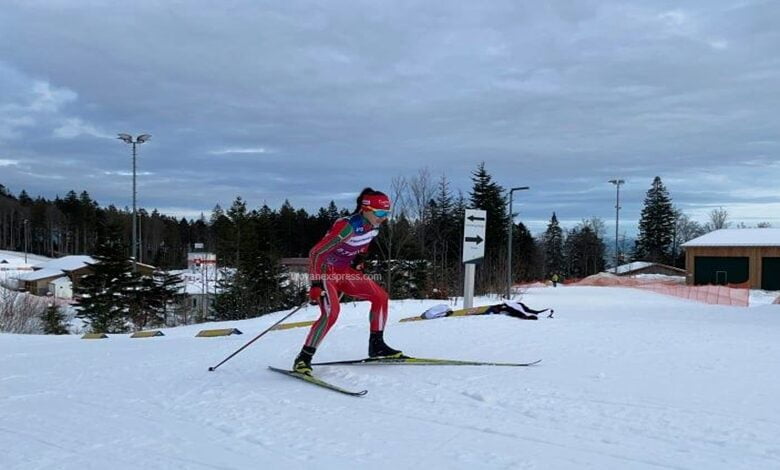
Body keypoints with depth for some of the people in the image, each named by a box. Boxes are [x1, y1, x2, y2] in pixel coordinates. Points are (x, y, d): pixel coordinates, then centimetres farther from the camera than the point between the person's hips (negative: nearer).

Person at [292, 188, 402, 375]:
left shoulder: (373, 228, -5)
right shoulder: (347, 226, -29)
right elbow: (316, 253, -29)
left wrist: (358, 261, 15)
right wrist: (316, 284, -32)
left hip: (345, 271, 8)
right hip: (325, 272, -8)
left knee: (380, 297, 0)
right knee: (331, 312, -27)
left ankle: (376, 345, 14)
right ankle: (303, 358, -16)